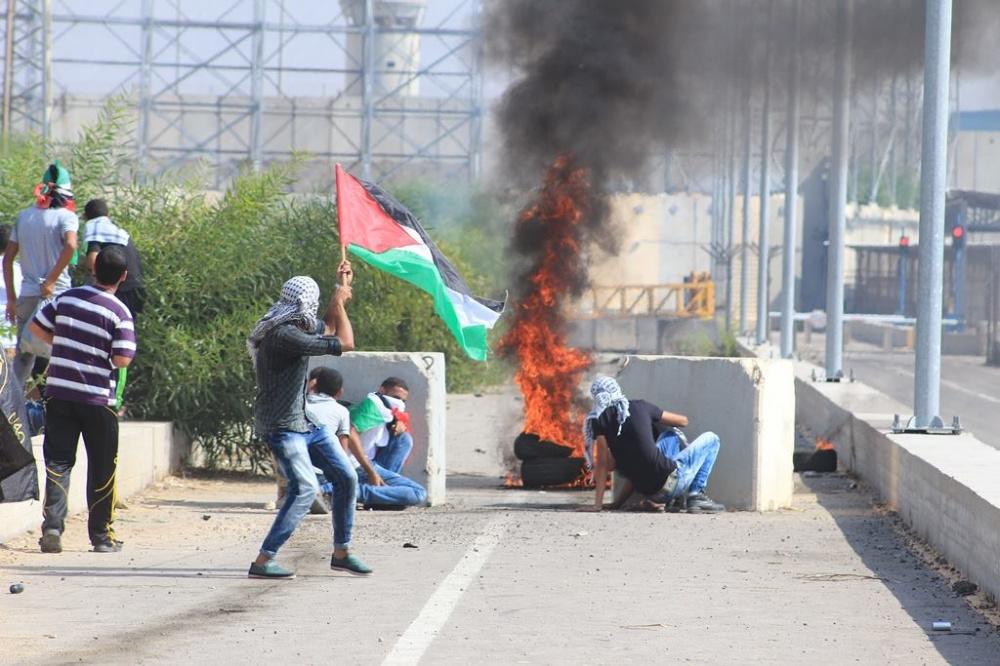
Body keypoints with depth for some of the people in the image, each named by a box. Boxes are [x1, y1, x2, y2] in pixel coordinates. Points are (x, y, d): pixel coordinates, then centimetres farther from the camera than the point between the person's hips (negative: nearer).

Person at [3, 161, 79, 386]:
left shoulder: (24, 216, 11)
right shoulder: (66, 216, -4)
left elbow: (8, 257, 9)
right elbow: (70, 245, -23)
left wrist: (11, 298, 13)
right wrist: (50, 282, -16)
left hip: (27, 296, 4)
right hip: (57, 295, -4)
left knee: (23, 357, 12)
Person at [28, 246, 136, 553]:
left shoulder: (67, 298, 2)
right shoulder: (119, 313, -10)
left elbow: (36, 326, 10)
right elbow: (122, 360, -15)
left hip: (59, 392, 3)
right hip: (97, 399, -3)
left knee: (58, 460, 6)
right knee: (102, 468, 9)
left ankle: (52, 524, -12)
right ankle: (101, 536, 14)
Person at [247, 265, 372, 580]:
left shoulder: (299, 328, 8)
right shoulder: (283, 335, -24)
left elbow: (329, 327, 32)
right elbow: (344, 344, -21)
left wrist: (341, 288, 23)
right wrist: (340, 302, -7)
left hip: (308, 422, 10)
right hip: (282, 426, -10)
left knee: (346, 478, 12)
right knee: (304, 488, -23)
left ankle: (342, 553, 25)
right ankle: (263, 562, -23)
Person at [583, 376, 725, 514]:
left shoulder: (599, 420, 2)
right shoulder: (639, 407, 4)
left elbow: (603, 463, -4)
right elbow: (683, 421, 16)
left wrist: (597, 504, -4)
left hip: (646, 491, 3)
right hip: (671, 481, -3)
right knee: (710, 439, 20)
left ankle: (680, 498, 22)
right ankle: (696, 496, 7)